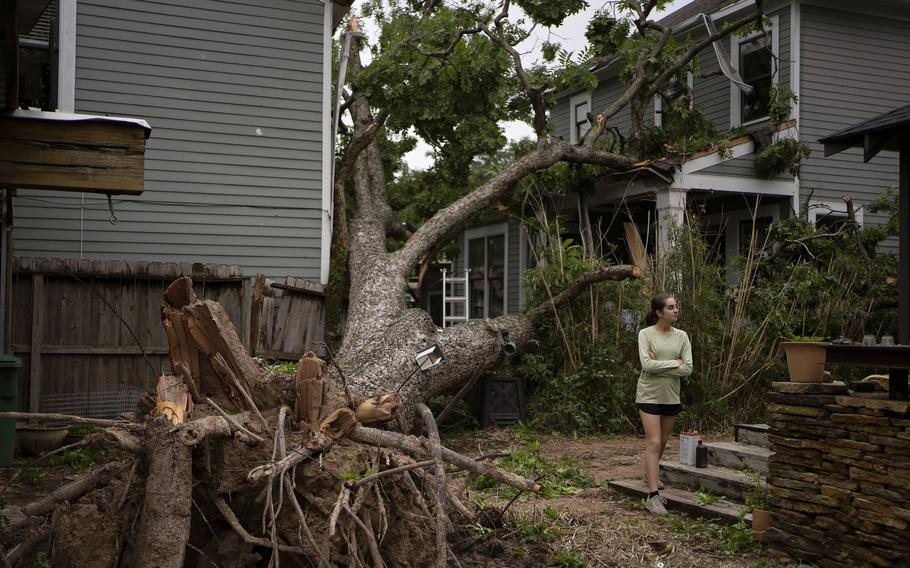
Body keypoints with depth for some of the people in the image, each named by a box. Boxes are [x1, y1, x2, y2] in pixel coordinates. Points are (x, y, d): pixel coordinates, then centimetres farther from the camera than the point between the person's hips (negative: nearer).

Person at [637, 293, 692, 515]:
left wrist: (658, 365, -14)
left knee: (662, 443, 14)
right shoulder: (646, 334, -7)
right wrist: (674, 363, -13)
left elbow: (688, 369, -6)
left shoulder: (681, 336, 3)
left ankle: (649, 476, 37)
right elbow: (646, 364, -18)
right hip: (649, 395, -4)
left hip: (671, 396, 4)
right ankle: (653, 495, -8)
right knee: (654, 443, -9)